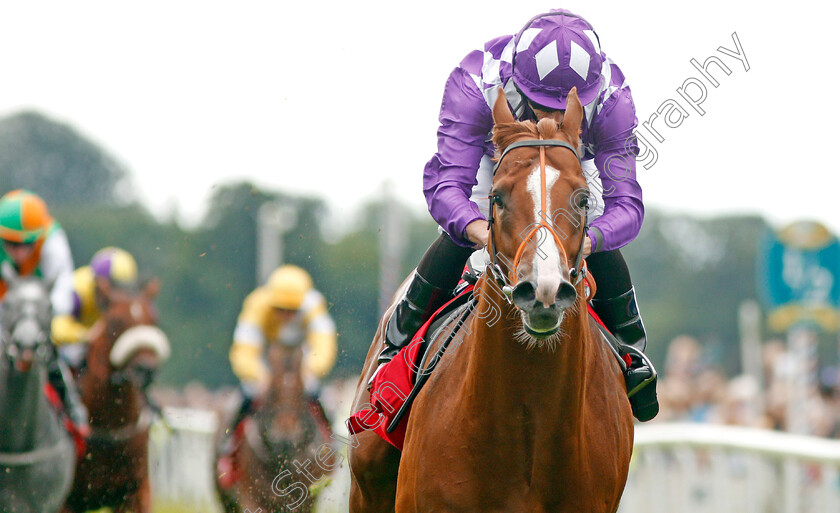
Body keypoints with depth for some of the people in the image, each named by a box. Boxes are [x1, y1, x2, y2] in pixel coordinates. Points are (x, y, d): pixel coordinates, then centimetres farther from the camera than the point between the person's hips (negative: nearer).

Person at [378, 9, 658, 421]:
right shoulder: (473, 85, -44)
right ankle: (399, 348, -1)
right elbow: (444, 184, -48)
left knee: (601, 244, -19)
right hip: (493, 156, -1)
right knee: (458, 235, -23)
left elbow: (626, 202, -41)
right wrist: (479, 229, -70)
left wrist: (586, 241, -63)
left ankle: (629, 355, 6)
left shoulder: (612, 98, -40)